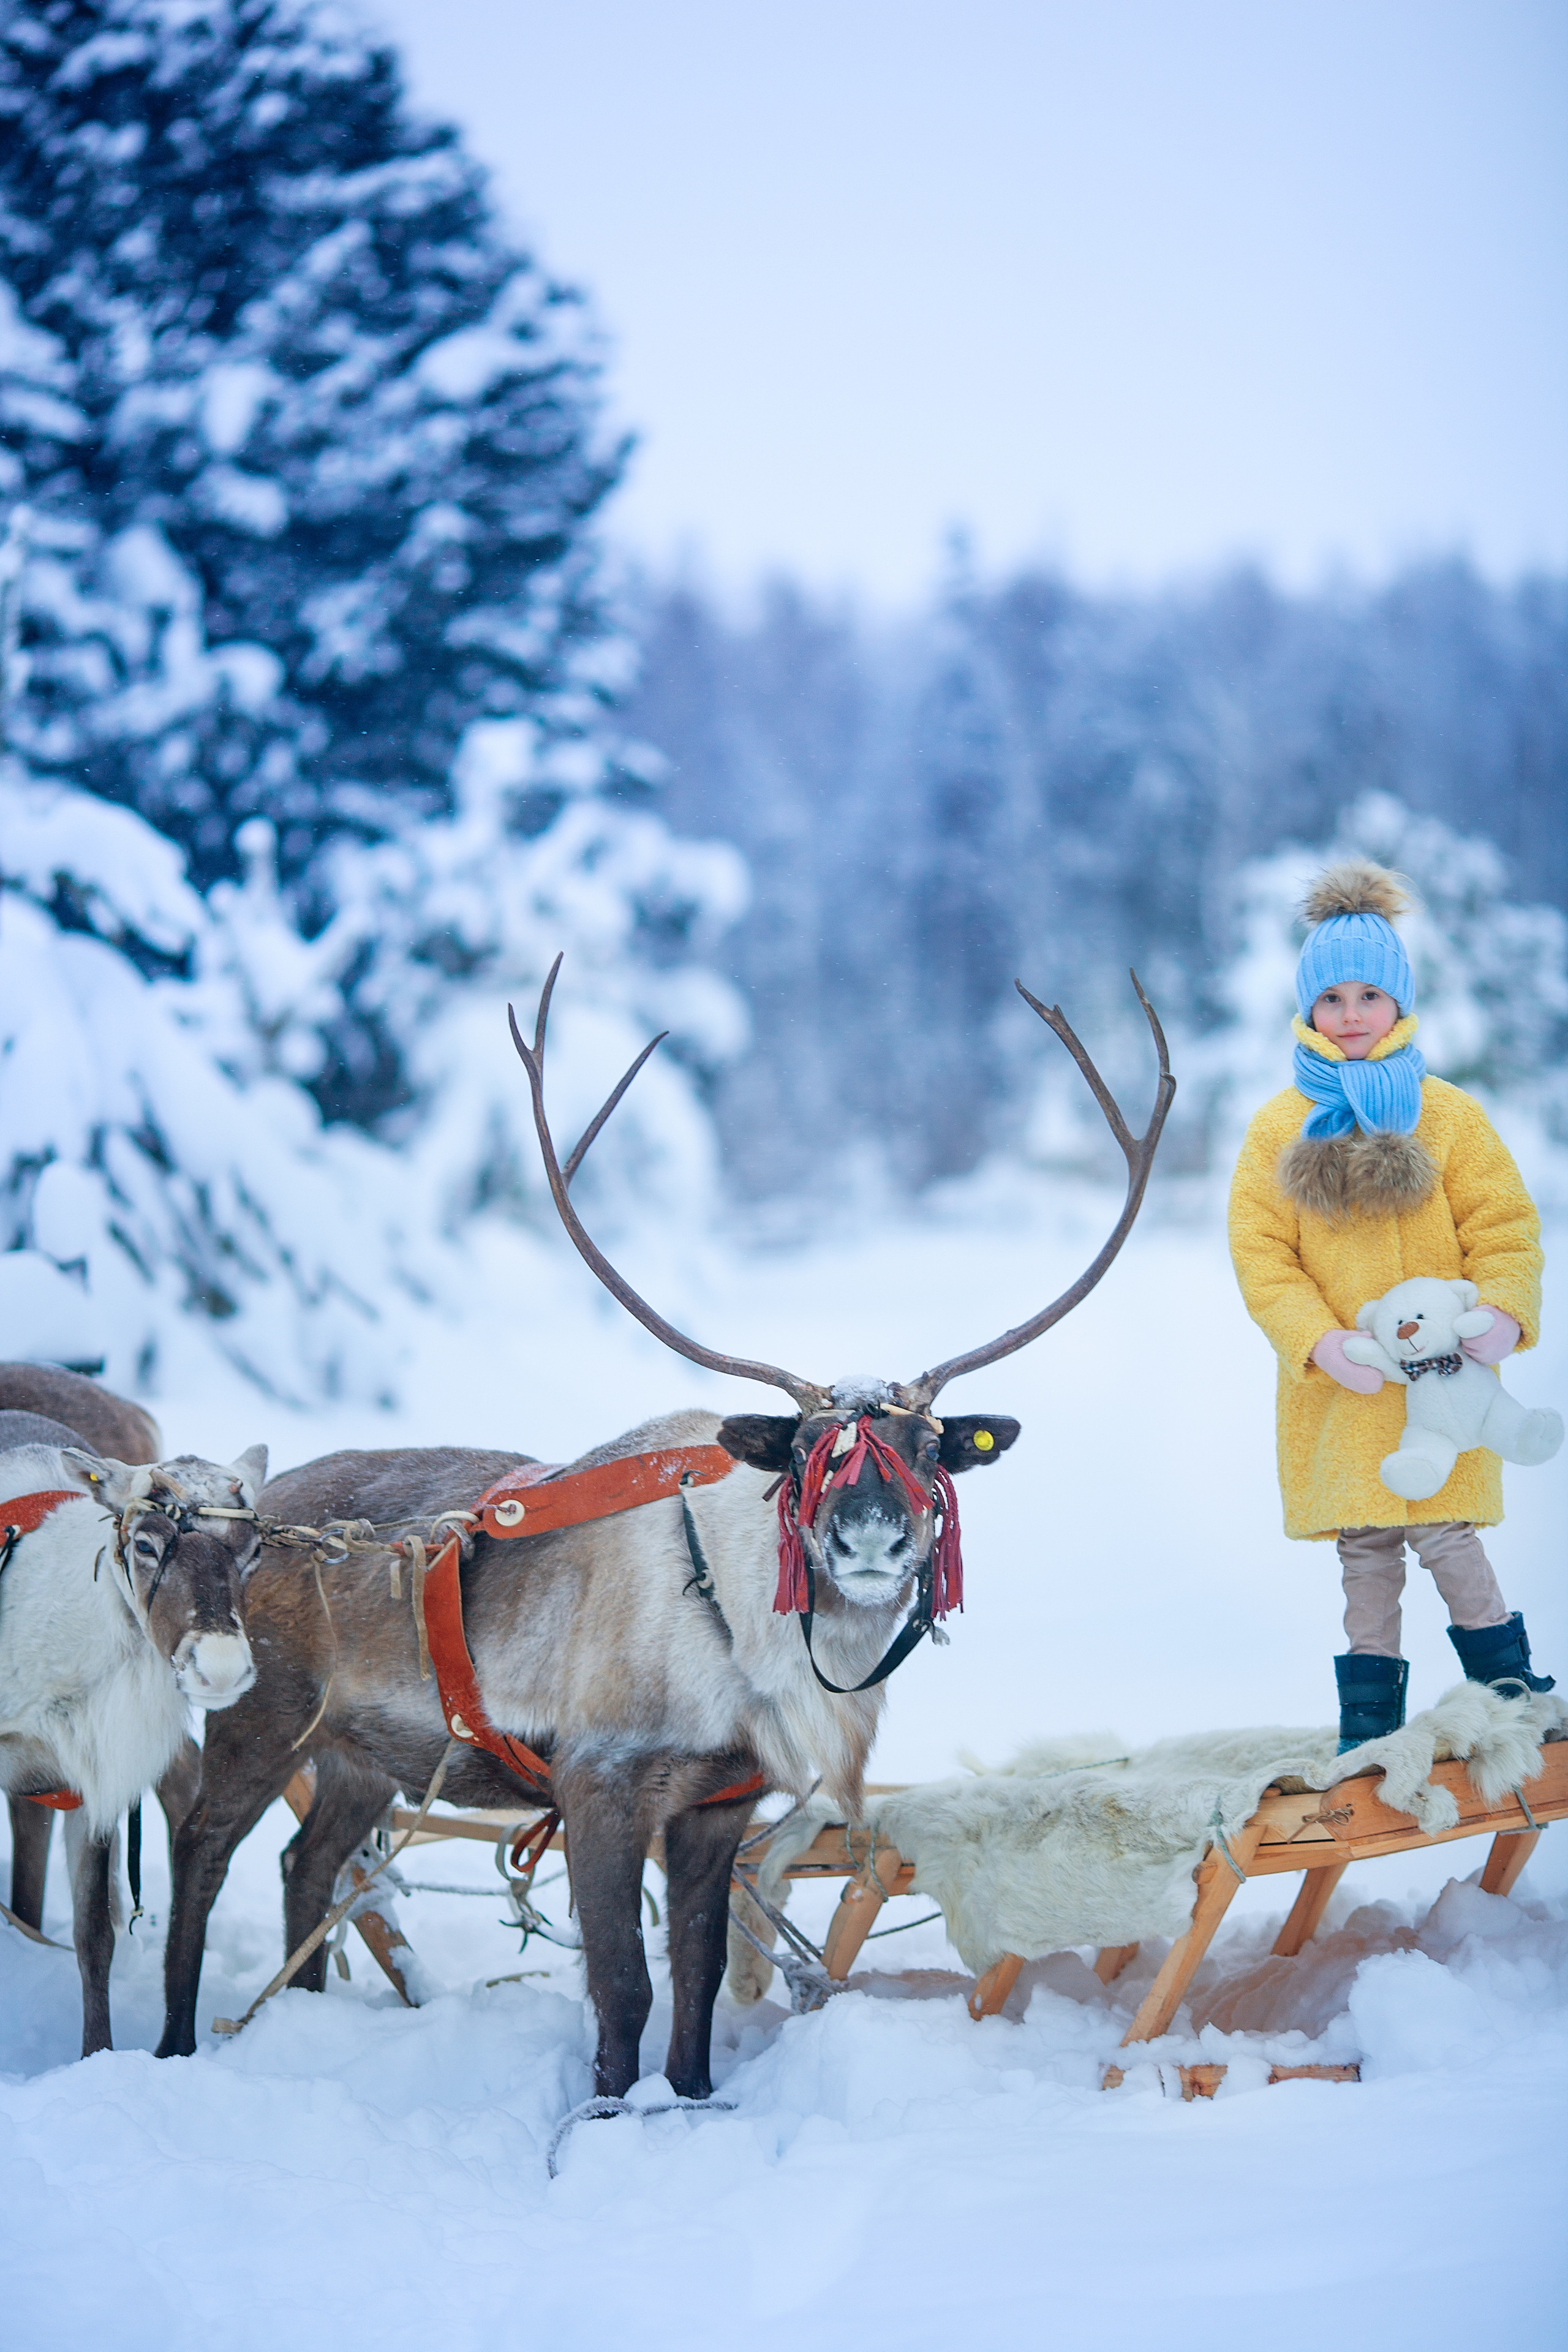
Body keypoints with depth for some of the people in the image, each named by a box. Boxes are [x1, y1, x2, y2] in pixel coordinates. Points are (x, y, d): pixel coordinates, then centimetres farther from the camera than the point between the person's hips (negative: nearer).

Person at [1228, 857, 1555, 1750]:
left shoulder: (1448, 1117, 2)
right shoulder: (1279, 1129, 4)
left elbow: (1505, 1231, 0)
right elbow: (1261, 1253, 0)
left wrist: (1501, 1314, -20)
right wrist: (1320, 1342, -15)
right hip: (1337, 1383, 2)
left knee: (1444, 1536, -11)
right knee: (1365, 1553, 6)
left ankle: (1512, 1691, 5)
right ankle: (1370, 1723, 15)